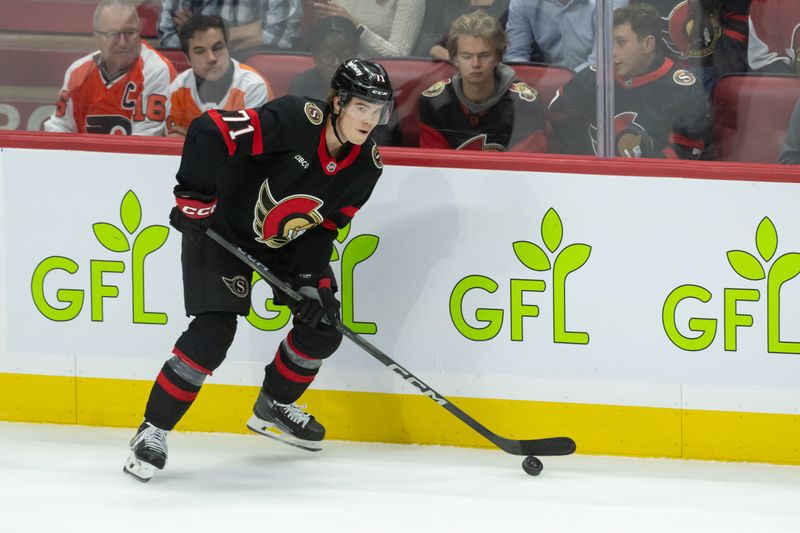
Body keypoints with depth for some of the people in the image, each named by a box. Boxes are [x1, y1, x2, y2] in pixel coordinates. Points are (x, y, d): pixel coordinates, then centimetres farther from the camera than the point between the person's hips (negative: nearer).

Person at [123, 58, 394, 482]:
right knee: (213, 332, -19)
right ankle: (153, 431, -9)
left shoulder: (366, 164, -10)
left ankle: (273, 407, 29)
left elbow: (327, 225, -1)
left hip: (288, 240, 7)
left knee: (324, 325, 4)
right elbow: (209, 132, -34)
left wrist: (312, 279, -11)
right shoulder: (294, 121, -32)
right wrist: (194, 199, -31)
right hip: (221, 230, -7)